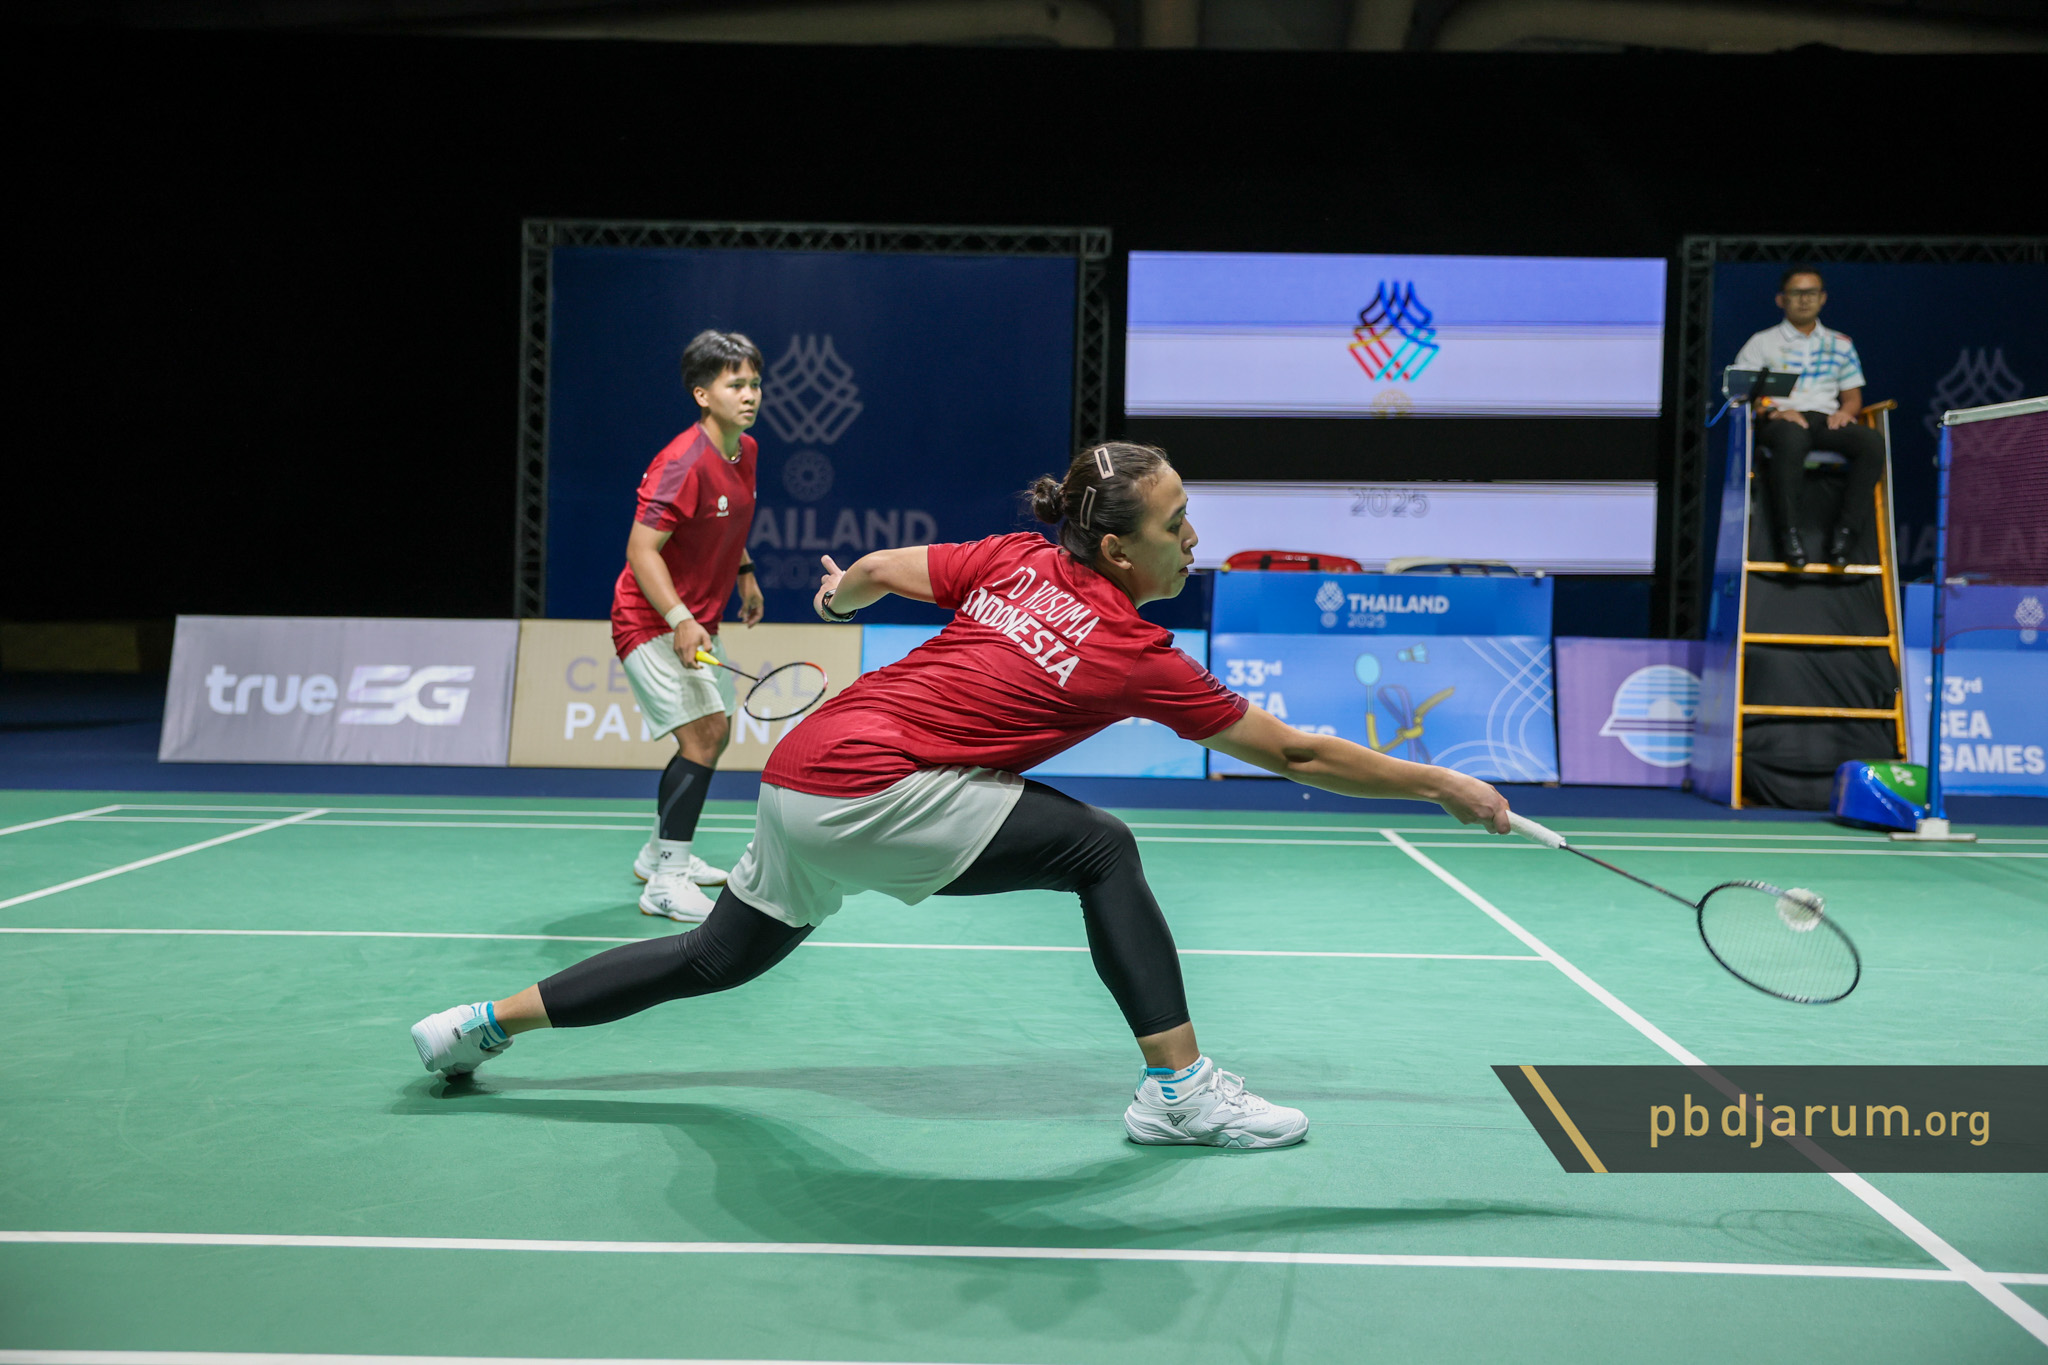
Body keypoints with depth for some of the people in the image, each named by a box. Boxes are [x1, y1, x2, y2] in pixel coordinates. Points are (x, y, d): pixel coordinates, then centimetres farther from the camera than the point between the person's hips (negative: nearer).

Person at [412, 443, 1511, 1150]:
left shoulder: (1019, 562, 5)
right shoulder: (1134, 655, -11)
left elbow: (874, 572, 13)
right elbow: (1296, 755, -6)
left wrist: (840, 597, 37)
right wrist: (1445, 786, 3)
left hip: (803, 775, 8)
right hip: (872, 792, -8)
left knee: (718, 958, 24)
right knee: (1100, 850, -6)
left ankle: (483, 1023, 33)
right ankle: (1178, 1089, -4)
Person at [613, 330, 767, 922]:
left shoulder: (745, 451, 3)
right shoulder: (683, 463, -25)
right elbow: (641, 550, -27)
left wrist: (744, 572, 20)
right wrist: (679, 620, -35)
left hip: (696, 622, 10)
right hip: (653, 622, -10)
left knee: (715, 733, 17)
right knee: (702, 734, -19)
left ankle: (659, 853, 34)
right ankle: (665, 884, -14)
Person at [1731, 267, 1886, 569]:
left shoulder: (1840, 345, 25)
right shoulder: (1762, 343, 15)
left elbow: (1853, 396, 24)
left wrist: (1846, 410, -2)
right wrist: (1775, 410, -15)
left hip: (1827, 420, 3)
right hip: (1779, 419, -3)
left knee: (1873, 442, -30)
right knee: (1792, 438, -43)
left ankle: (1844, 527, -24)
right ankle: (1789, 531, -35)